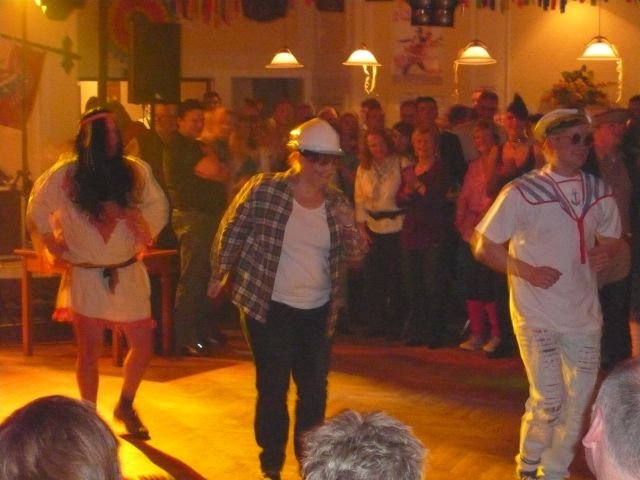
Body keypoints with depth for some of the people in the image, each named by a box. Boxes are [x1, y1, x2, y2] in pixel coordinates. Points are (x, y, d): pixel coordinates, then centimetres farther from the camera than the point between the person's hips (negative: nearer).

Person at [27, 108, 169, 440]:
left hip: (128, 274, 3)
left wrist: (142, 238, -10)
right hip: (86, 277, -3)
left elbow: (158, 209, 4)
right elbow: (38, 213, 3)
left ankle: (125, 406, 31)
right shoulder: (65, 175, -7)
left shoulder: (136, 171, -1)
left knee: (143, 347, 5)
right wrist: (57, 249, 3)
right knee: (89, 353, 3)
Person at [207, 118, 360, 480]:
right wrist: (219, 275, 3)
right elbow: (232, 233, -2)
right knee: (273, 387, 4)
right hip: (268, 307, -4)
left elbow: (349, 256, 6)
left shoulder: (337, 202, 1)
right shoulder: (263, 189, -12)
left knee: (315, 389, 11)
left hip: (318, 311, 4)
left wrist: (350, 231, -15)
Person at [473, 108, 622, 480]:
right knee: (548, 399, -6)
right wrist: (528, 271, -15)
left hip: (584, 312, 5)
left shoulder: (599, 192, 5)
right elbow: (484, 247, -6)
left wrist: (605, 253, 0)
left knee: (579, 400, 8)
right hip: (537, 313, -5)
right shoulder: (522, 193, -10)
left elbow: (611, 237, 21)